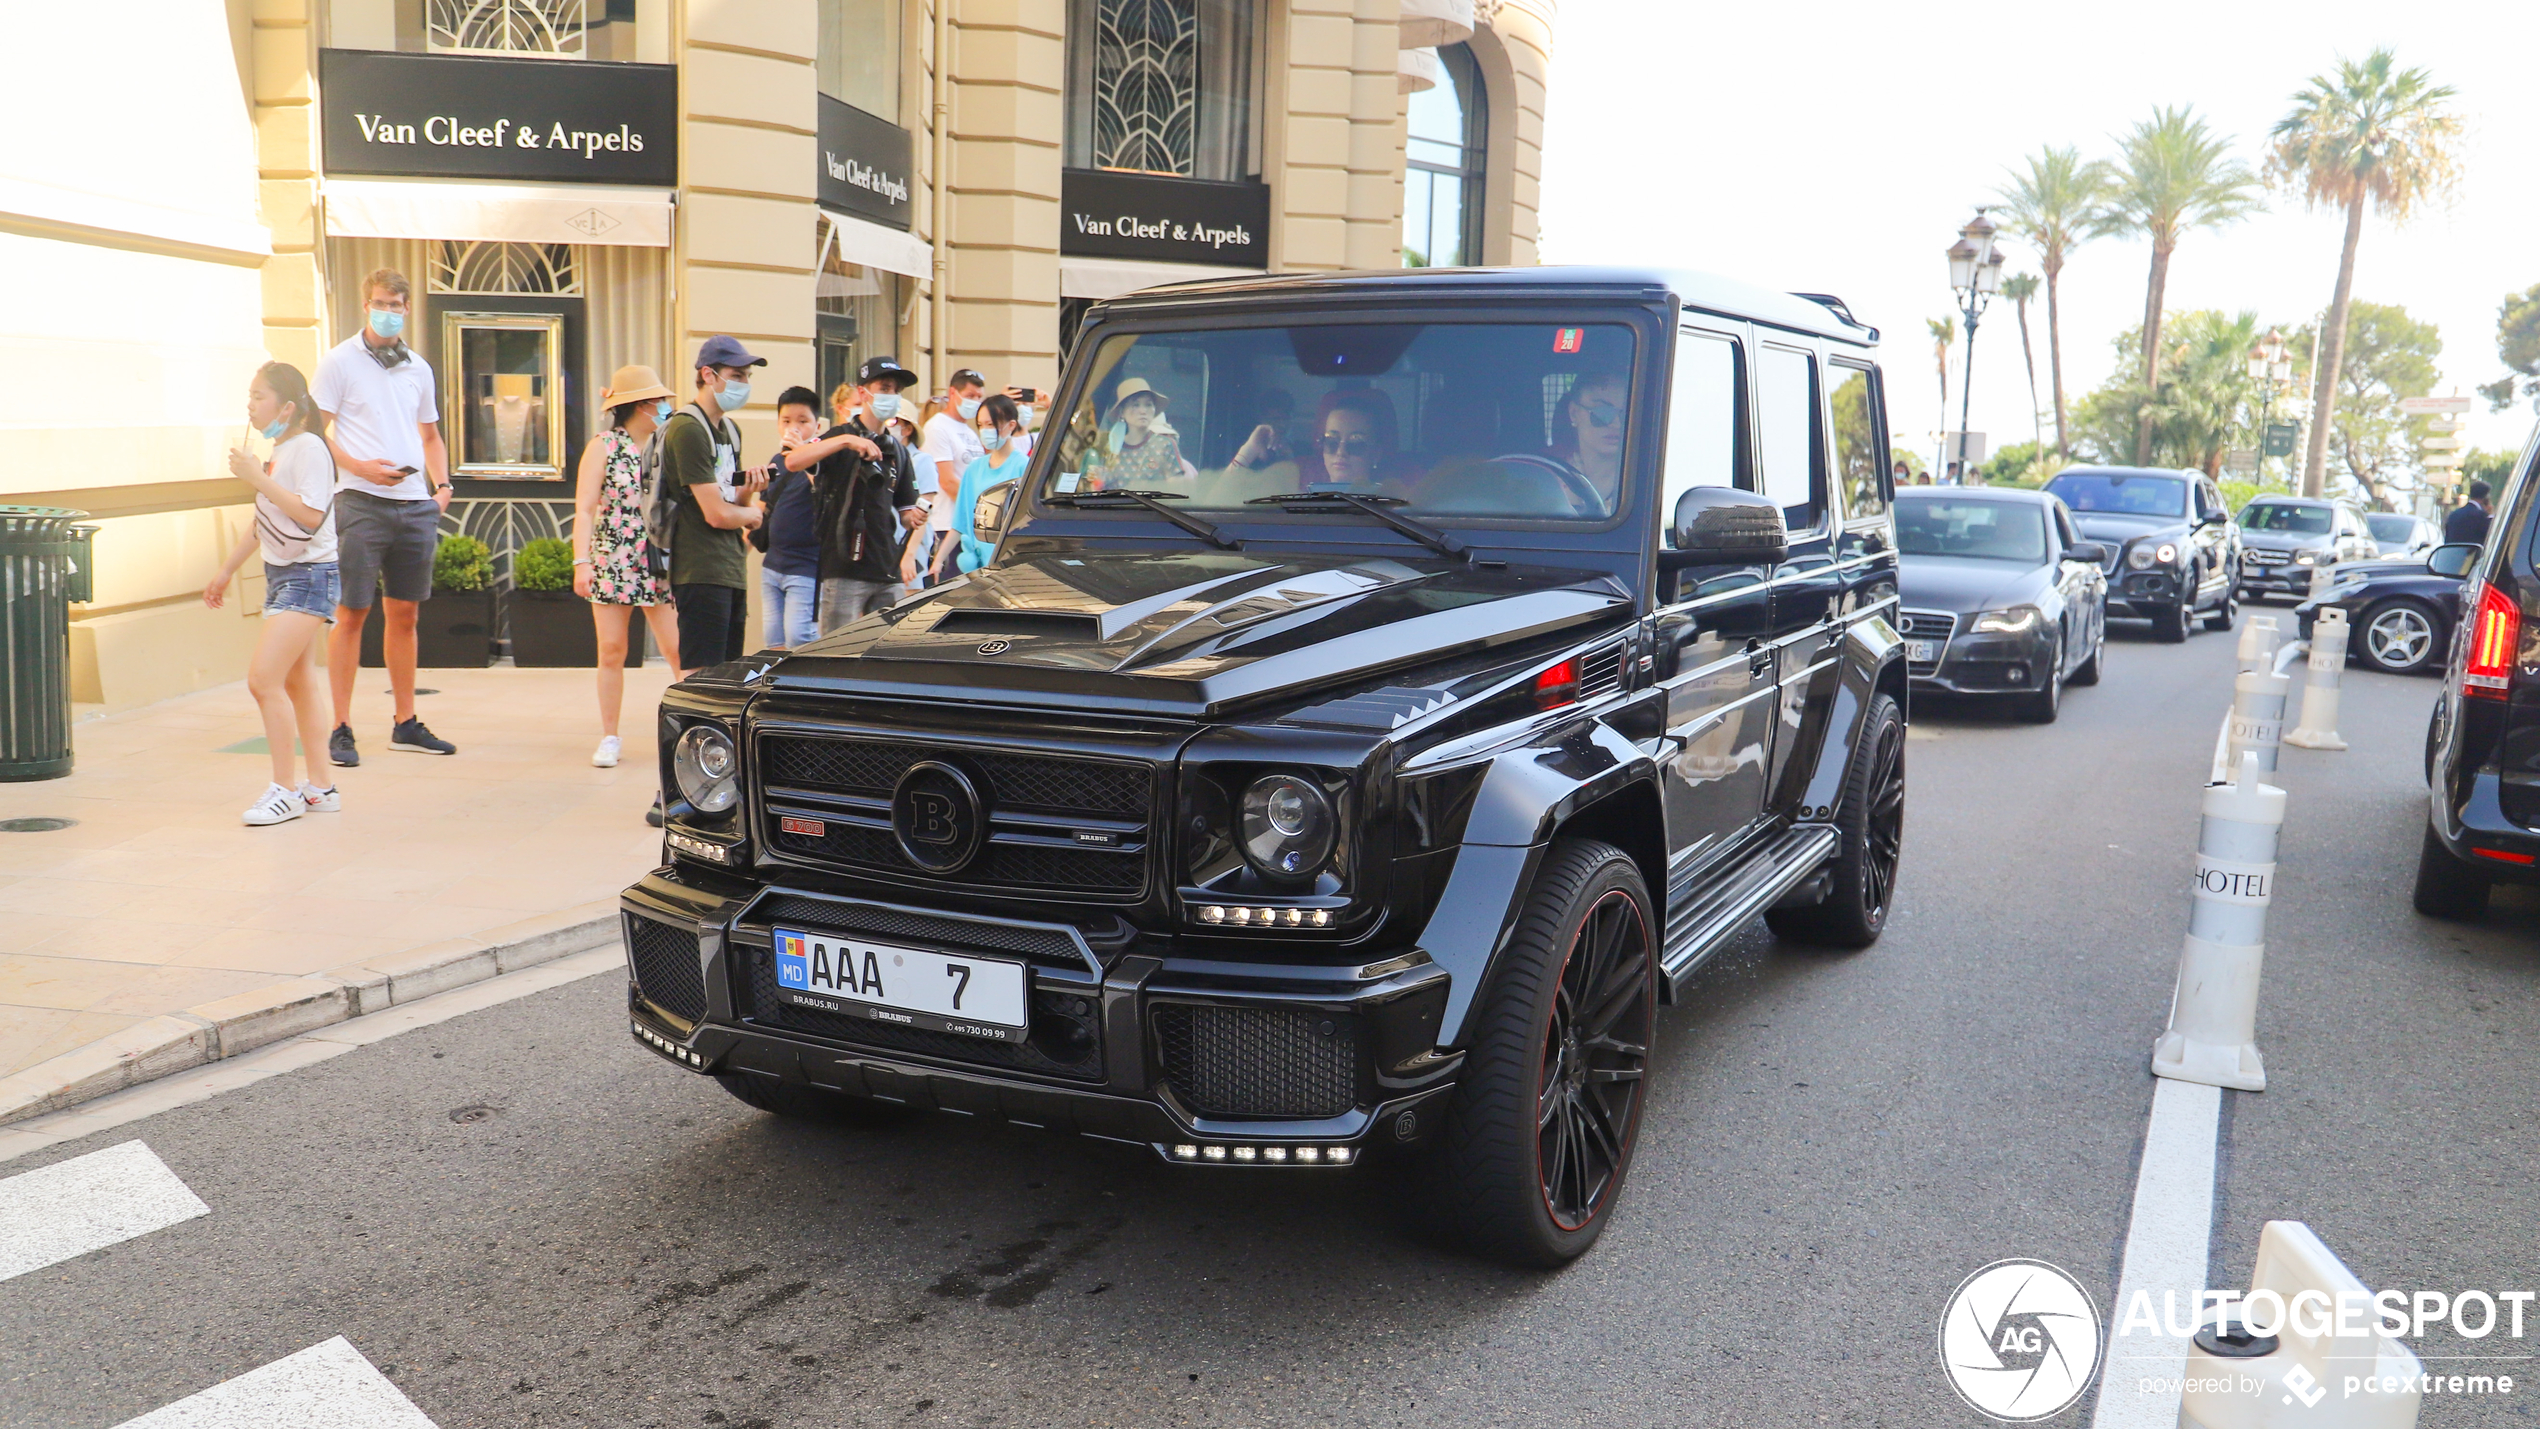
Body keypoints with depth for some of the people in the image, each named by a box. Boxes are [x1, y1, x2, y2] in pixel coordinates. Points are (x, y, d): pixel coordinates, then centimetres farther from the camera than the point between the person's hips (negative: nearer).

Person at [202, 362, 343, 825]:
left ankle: (285, 789, -8)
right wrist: (225, 572, 27)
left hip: (309, 577, -10)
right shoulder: (278, 451, 14)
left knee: (264, 678, -15)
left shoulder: (308, 447, -14)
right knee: (297, 683, 11)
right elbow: (263, 522, 23)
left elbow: (311, 515, -27)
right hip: (282, 575, 10)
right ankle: (318, 788, 17)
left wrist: (257, 478, -24)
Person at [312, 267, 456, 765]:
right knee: (351, 613, -2)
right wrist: (361, 467, -18)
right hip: (362, 502, -5)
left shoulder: (418, 368, 15)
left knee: (405, 613, 10)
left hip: (415, 505, 5)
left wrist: (442, 484, 7)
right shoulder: (339, 362, 0)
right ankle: (341, 729, 3)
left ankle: (406, 724, 18)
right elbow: (317, 431, -4)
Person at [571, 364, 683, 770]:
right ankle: (609, 737, 10)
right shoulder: (603, 447, 0)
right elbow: (584, 509, -5)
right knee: (612, 651, 1)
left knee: (678, 650, -4)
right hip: (612, 564, -2)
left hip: (660, 565, 3)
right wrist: (582, 562, -14)